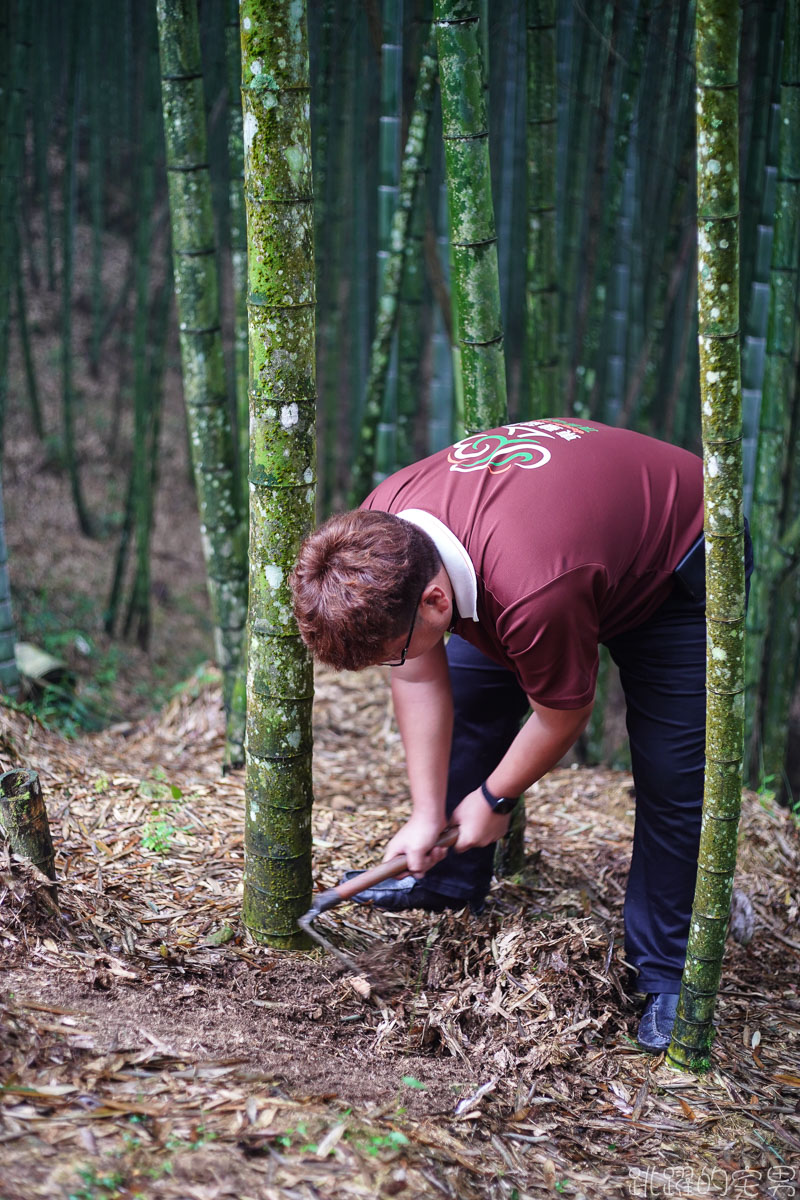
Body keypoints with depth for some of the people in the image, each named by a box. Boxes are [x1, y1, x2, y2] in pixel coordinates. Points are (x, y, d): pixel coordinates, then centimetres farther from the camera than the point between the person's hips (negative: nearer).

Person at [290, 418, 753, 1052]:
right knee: (467, 693, 7)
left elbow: (563, 715, -23)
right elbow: (421, 678, -9)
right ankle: (450, 879, 26)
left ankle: (664, 977, 4)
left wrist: (496, 799, -5)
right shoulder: (378, 534, -24)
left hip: (678, 566, -7)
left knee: (670, 778, -11)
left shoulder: (536, 597, -45)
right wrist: (427, 815, -7)